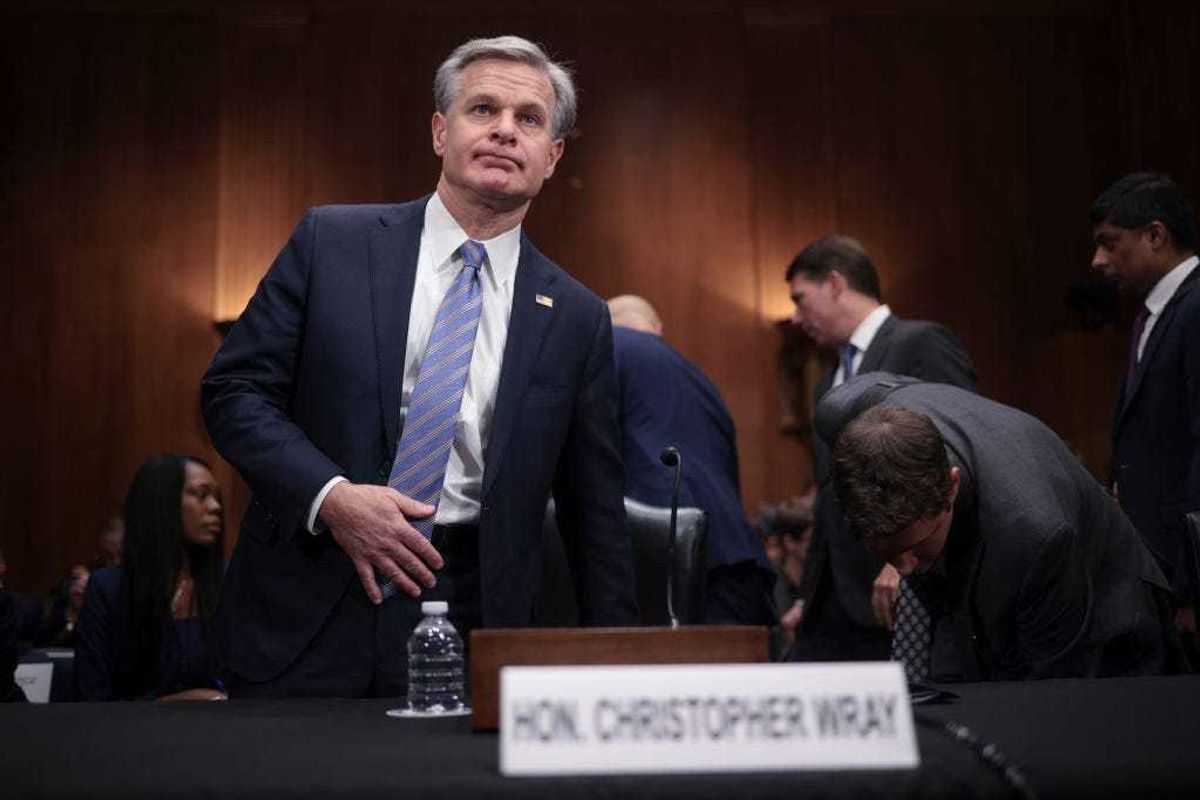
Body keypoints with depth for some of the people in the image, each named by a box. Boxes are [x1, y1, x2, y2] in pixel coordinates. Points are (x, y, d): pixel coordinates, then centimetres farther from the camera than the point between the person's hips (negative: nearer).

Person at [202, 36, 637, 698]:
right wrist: (329, 495, -15)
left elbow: (594, 515, 8)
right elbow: (232, 389, 1)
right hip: (304, 620, 0)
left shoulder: (576, 317, 5)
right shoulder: (330, 241, 2)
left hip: (471, 619, 1)